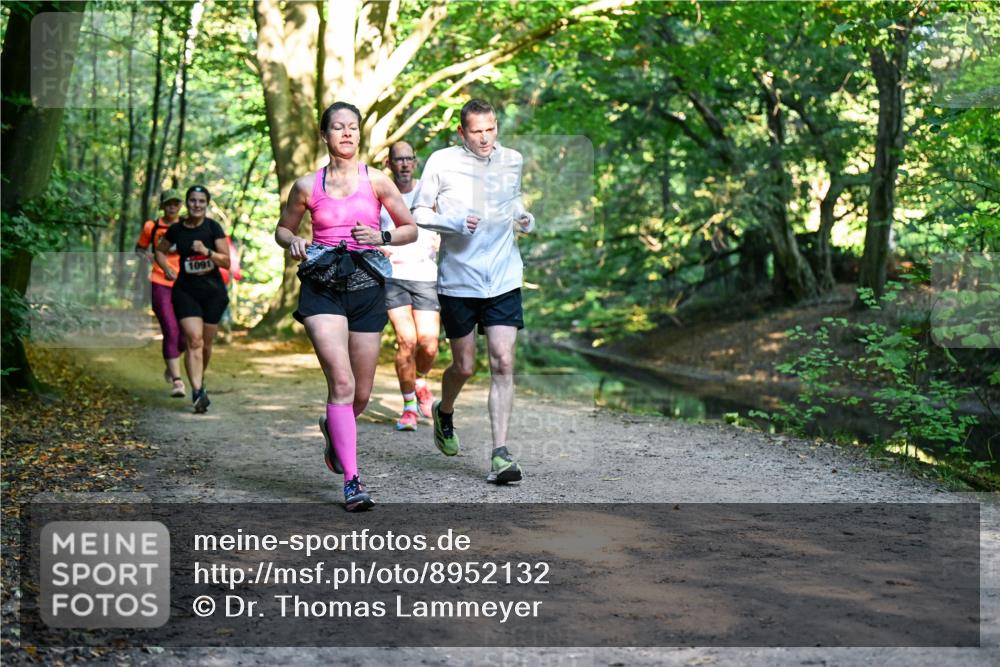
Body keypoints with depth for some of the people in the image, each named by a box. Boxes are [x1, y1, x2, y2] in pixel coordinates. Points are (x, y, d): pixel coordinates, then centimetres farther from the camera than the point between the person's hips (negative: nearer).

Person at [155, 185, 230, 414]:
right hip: (186, 290, 0)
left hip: (213, 291, 0)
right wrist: (166, 268, 3)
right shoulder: (176, 230, 2)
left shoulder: (213, 228, -4)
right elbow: (160, 251, 20)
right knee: (193, 339, -16)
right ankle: (198, 392, -22)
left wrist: (207, 251, -23)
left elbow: (226, 262, -7)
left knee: (206, 342, 9)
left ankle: (200, 380, 35)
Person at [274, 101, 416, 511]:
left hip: (366, 287, 1)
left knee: (361, 393, 7)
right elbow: (282, 228, 19)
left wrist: (381, 238, -9)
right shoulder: (308, 186, 6)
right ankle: (352, 482, -13)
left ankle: (334, 428, 44)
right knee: (342, 382, -17)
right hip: (322, 288, -1)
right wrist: (293, 242, -3)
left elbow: (410, 229, 10)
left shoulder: (376, 181, 5)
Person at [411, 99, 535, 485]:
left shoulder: (513, 161, 7)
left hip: (504, 280, 2)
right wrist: (454, 223, -16)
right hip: (458, 281, -2)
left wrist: (524, 218, 5)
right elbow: (419, 212, 1)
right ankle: (444, 412, 41)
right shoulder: (442, 162, -4)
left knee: (503, 363, -10)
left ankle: (500, 454, -7)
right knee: (464, 367, 7)